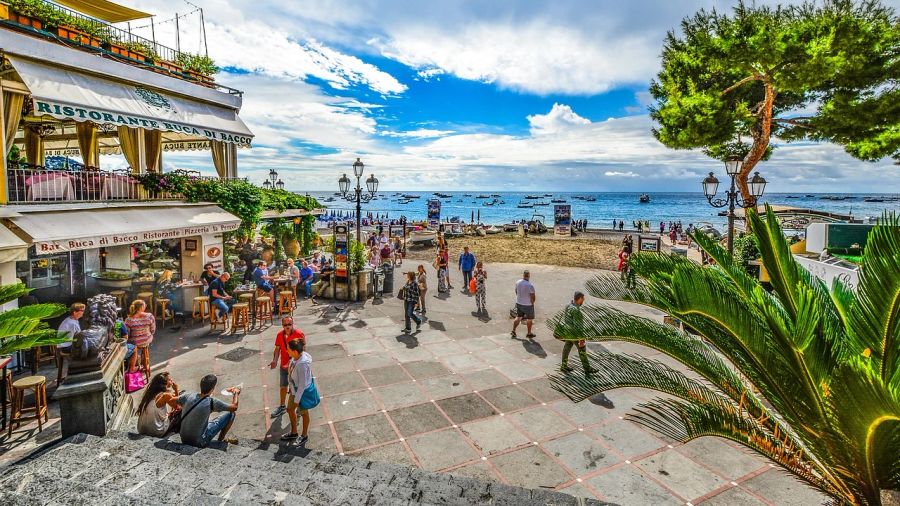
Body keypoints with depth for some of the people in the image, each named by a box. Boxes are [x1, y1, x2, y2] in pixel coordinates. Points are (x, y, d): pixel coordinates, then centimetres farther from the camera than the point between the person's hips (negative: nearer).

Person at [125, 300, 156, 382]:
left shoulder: (129, 320, -21)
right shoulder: (150, 316, -20)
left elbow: (127, 335, -10)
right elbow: (153, 331, -8)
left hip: (135, 343, 0)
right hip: (147, 341, 0)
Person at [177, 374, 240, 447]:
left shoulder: (188, 395, -9)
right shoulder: (212, 402, -21)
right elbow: (234, 407, -11)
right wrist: (236, 393, 6)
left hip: (184, 440, 6)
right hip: (199, 442, -6)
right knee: (230, 413, -2)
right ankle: (221, 439, 16)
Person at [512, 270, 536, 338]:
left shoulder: (517, 282, -5)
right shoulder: (530, 285, -25)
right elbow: (533, 297, -20)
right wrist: (532, 303, 0)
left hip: (518, 303, 5)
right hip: (528, 305, -5)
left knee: (518, 317, 19)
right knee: (529, 319, 13)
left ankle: (513, 330, 15)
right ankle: (529, 334, 24)